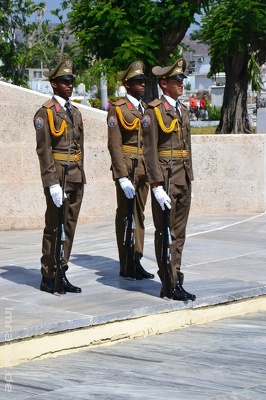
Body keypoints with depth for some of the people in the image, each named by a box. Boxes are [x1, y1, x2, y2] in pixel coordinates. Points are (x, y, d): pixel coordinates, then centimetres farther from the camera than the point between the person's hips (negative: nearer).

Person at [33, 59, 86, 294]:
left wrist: (80, 176, 13)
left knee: (70, 226, 9)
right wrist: (52, 182, -18)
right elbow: (44, 150, -13)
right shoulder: (46, 112, -7)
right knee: (54, 227, -3)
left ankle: (61, 273, 16)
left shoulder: (75, 112, 16)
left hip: (76, 176, 7)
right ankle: (49, 278, 4)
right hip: (58, 175, -7)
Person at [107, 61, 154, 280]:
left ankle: (137, 261, 17)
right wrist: (122, 176, -19)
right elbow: (115, 145, -13)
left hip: (144, 168, 7)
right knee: (126, 215, 0)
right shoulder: (117, 109, -7)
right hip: (127, 166, -6)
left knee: (139, 214, 10)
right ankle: (127, 266, 6)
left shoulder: (146, 109, 13)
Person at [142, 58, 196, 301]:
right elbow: (150, 151, -12)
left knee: (179, 233, 11)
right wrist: (157, 186, -17)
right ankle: (170, 285, 1)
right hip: (166, 178, -8)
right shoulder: (154, 111, -8)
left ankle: (175, 280, 17)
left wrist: (189, 179, 16)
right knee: (166, 233, -2)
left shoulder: (183, 110, 16)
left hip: (184, 179, 8)